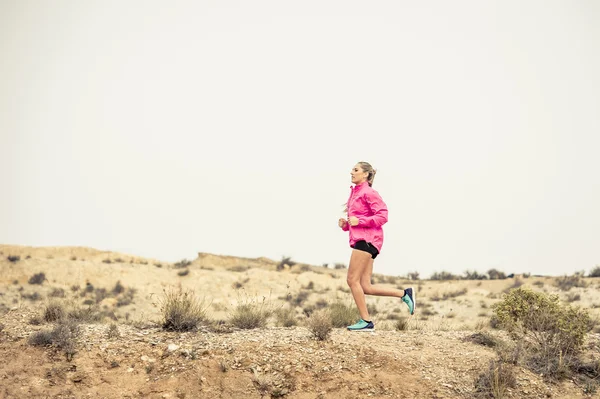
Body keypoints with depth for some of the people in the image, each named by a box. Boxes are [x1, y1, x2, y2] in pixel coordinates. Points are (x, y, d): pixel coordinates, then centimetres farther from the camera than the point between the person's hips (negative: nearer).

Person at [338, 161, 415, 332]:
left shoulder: (368, 192, -6)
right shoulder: (354, 193, 21)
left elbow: (382, 215, -14)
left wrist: (359, 221, -19)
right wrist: (345, 224, 9)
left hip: (367, 240, -9)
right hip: (359, 239, 9)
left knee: (352, 280, -9)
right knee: (365, 287, 4)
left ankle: (366, 321, -4)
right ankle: (405, 294, 10)